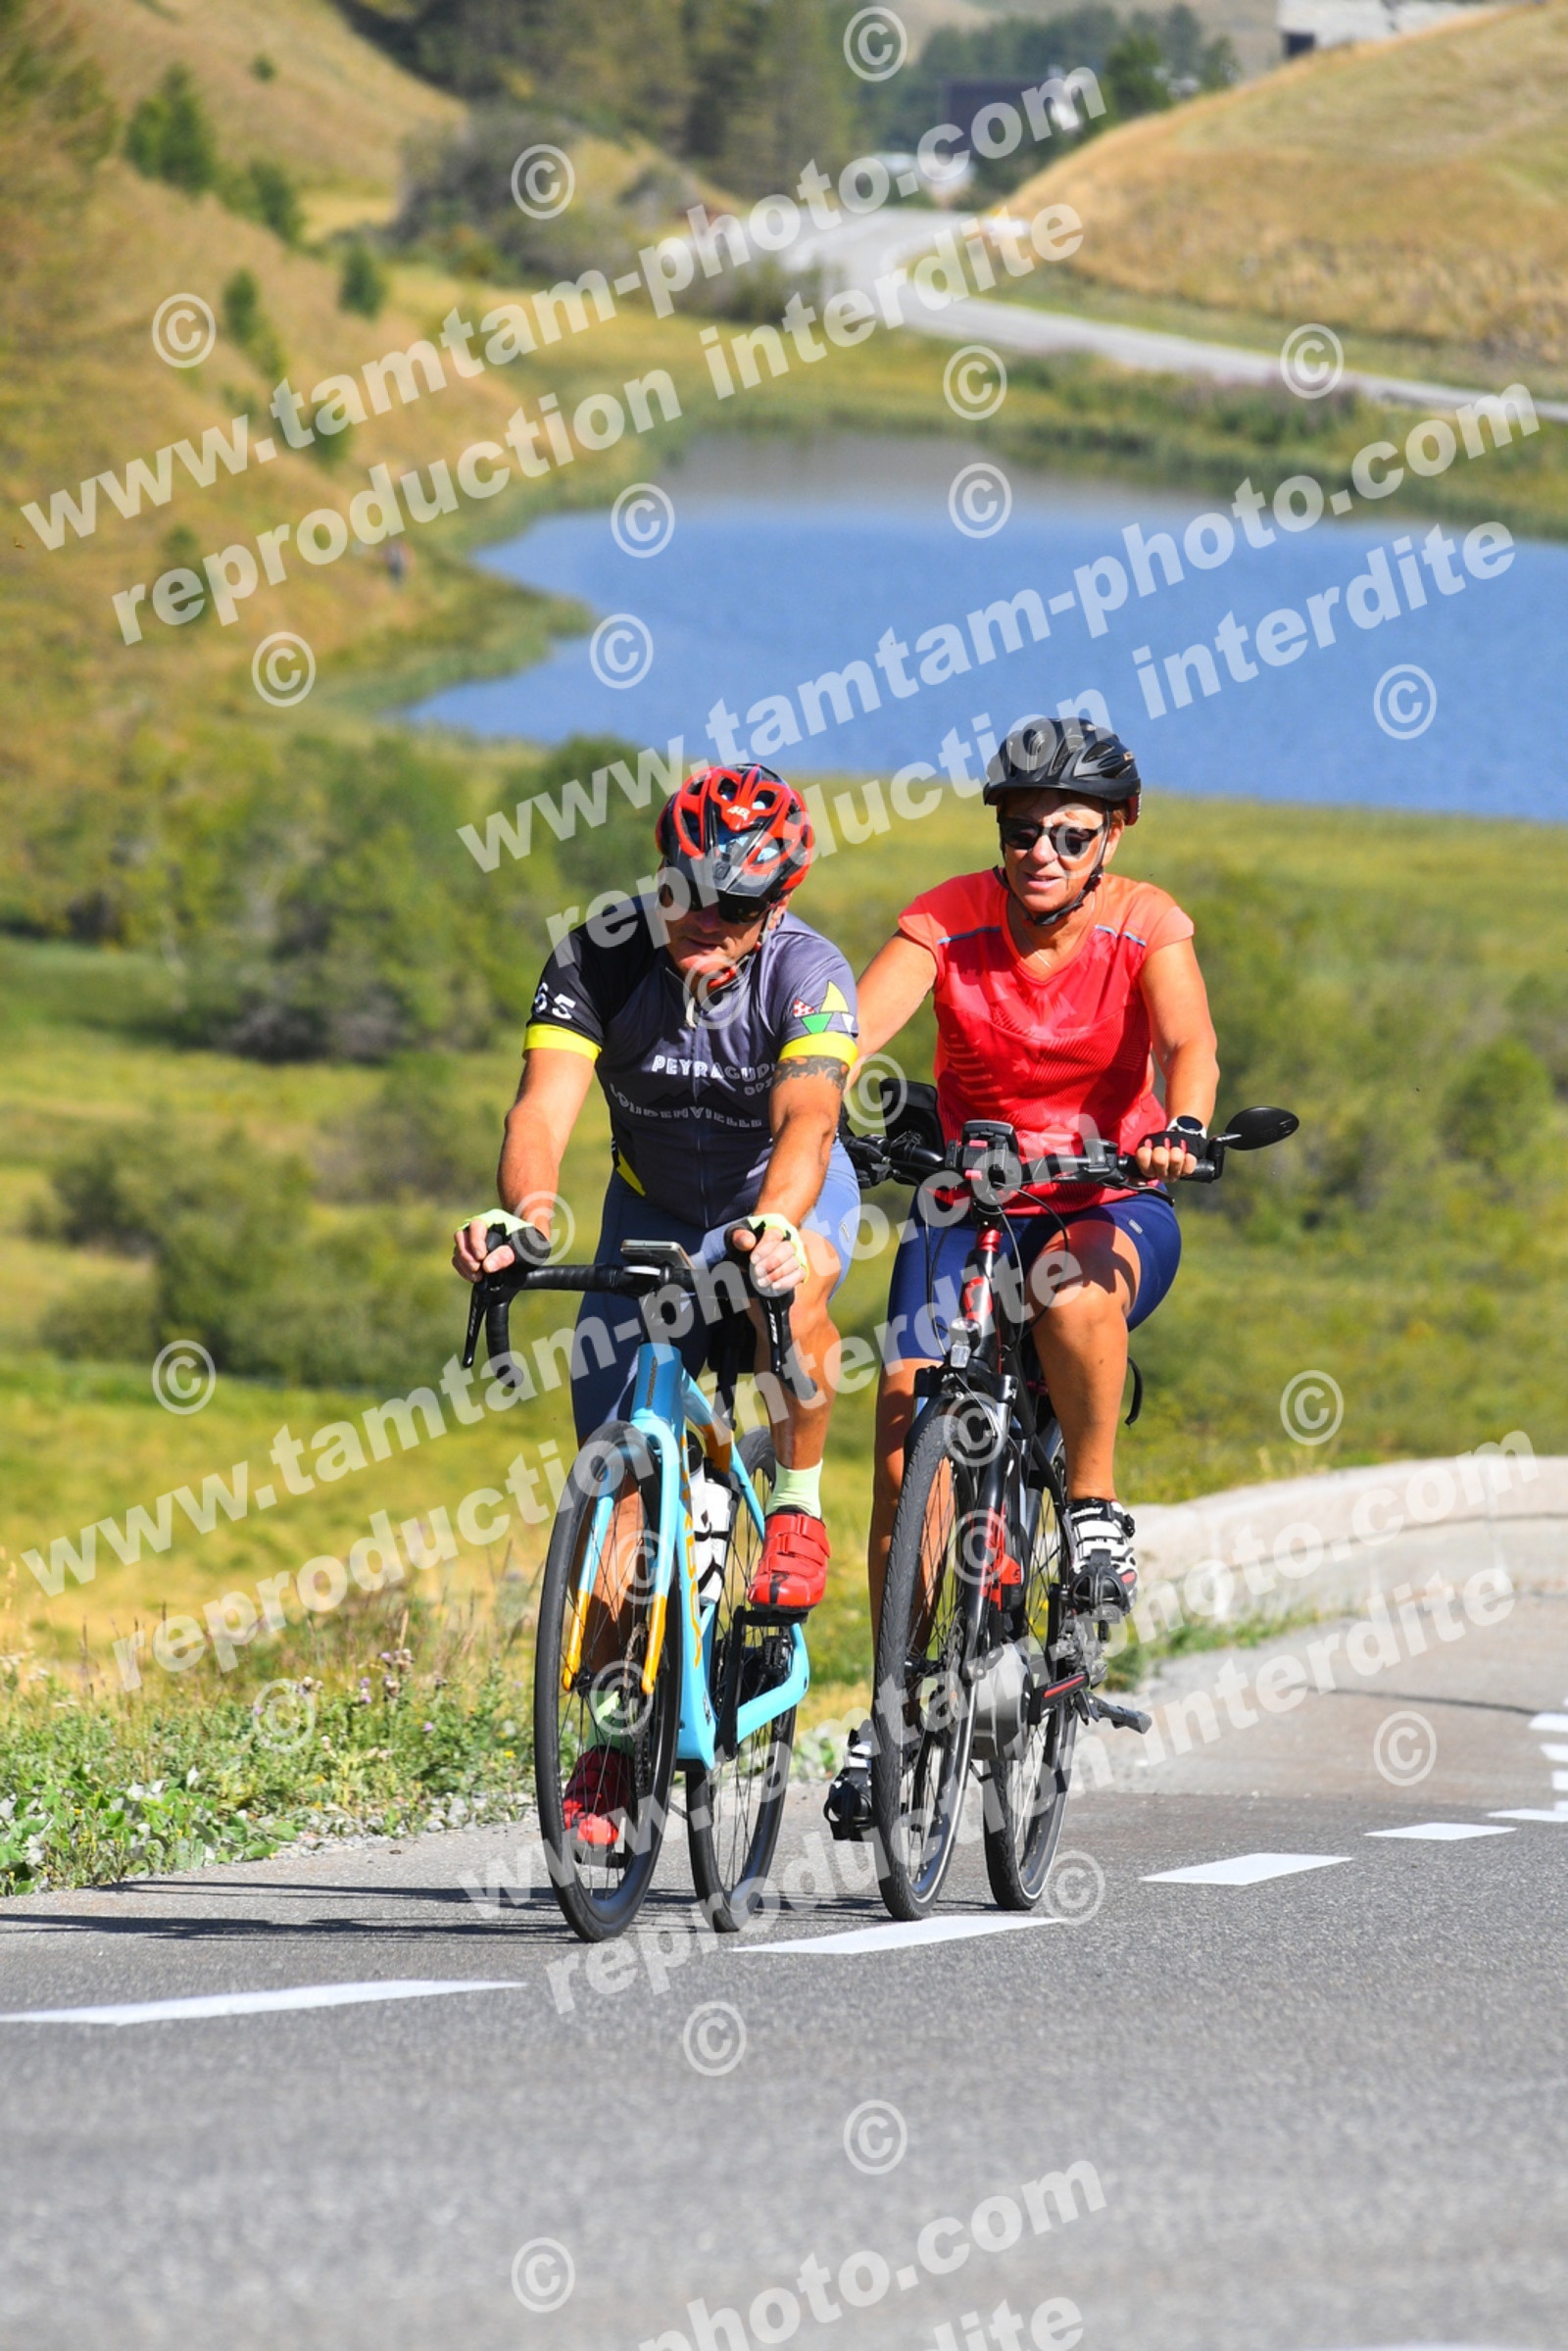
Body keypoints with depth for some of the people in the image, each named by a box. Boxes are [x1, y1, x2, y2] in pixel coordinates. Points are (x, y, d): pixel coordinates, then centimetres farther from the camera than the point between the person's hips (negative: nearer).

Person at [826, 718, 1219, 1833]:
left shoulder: (1145, 925, -10)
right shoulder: (949, 921, -9)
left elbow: (1188, 1041, -27)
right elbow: (855, 1030, -23)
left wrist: (1180, 1131, -48)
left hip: (1111, 1201, -2)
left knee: (1074, 1280, -39)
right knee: (906, 1437, -15)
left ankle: (1097, 1510, -18)